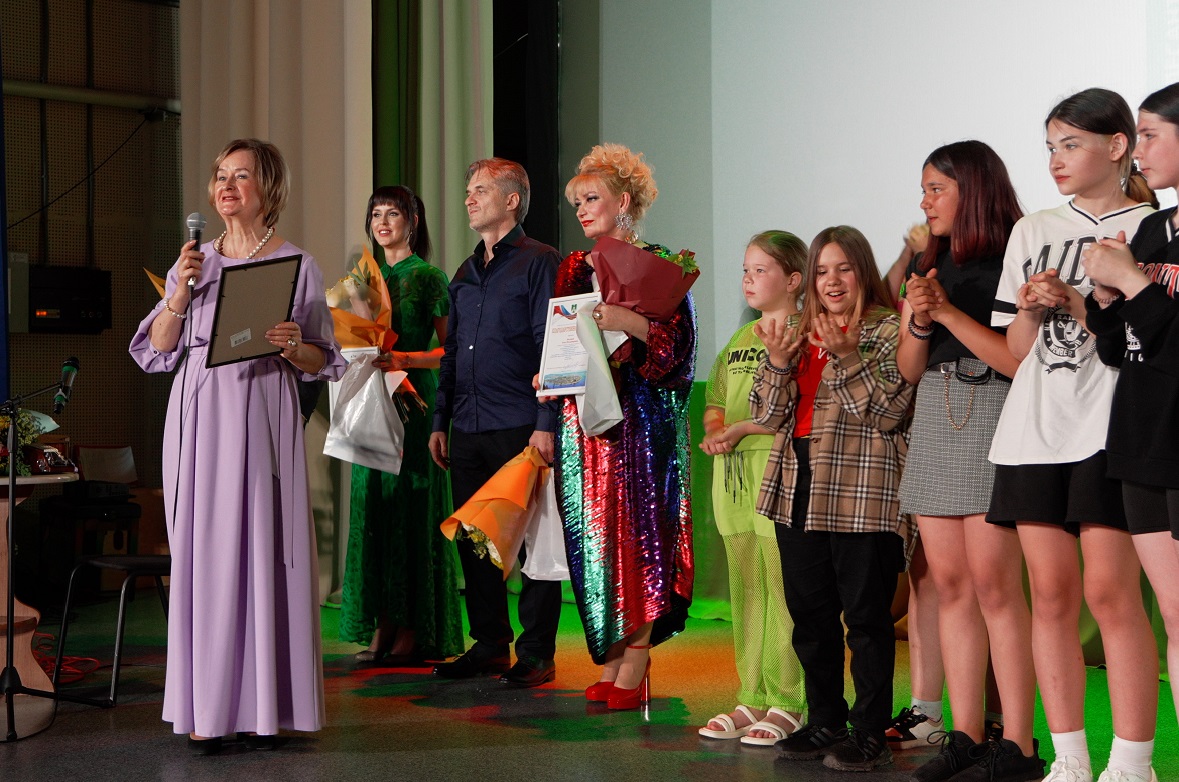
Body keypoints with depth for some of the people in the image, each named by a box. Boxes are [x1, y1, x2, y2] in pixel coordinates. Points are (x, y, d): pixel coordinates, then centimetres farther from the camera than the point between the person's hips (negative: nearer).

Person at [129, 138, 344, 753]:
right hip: (199, 419, 2)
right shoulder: (194, 262, 13)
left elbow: (323, 363, 7)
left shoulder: (298, 265, 5)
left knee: (263, 551, -5)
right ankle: (205, 709, 2)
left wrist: (293, 346, -14)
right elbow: (157, 351, 9)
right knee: (201, 552, -1)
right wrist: (181, 293, -5)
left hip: (263, 417, -2)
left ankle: (263, 707, 2)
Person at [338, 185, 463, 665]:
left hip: (415, 401, -6)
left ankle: (414, 631, -1)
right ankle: (383, 626, 7)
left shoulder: (429, 277, -3)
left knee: (413, 508, -5)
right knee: (372, 508, 3)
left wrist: (402, 360, -20)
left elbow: (448, 351, -7)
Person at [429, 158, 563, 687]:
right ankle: (489, 644, 19)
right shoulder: (465, 276, 19)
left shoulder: (539, 262, -3)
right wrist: (440, 421, 16)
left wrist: (546, 423, -16)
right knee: (473, 540, 9)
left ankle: (537, 653, 4)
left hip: (520, 427, -7)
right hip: (468, 431, 7)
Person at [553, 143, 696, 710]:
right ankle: (611, 658, 9)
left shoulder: (658, 264, -2)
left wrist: (628, 322, -23)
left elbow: (677, 339, -9)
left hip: (639, 418, -6)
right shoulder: (575, 268, 16)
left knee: (639, 534, -7)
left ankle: (634, 668, -4)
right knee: (594, 534, 3)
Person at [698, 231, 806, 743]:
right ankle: (754, 698, 17)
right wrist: (715, 430, 3)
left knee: (784, 588, -7)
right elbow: (715, 399, 23)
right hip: (734, 474, 8)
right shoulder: (741, 338, 20)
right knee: (745, 589, 10)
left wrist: (743, 428, -15)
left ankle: (788, 704, -1)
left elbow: (802, 413, -14)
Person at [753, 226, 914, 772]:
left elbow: (890, 410, -12)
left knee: (865, 614, -3)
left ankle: (870, 734, 2)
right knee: (810, 615, 11)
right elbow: (768, 414, 11)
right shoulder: (802, 334, 17)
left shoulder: (888, 330, -1)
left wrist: (847, 357, -20)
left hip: (862, 495, -7)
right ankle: (824, 723, 21)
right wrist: (778, 361, -5)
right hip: (799, 491, 7)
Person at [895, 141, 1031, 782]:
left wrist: (948, 311, -13)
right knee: (950, 584, 4)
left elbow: (1021, 358, -13)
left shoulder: (1013, 260, -4)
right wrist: (918, 321, -2)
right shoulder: (927, 266, 17)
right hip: (935, 419, 7)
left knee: (995, 584, -11)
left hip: (993, 416, -7)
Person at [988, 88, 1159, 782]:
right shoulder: (1033, 232, 17)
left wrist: (1077, 304, -12)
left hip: (1109, 428, -4)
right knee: (1051, 594, 3)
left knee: (1111, 592, -10)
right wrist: (1032, 308, -3)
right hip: (1033, 429, 5)